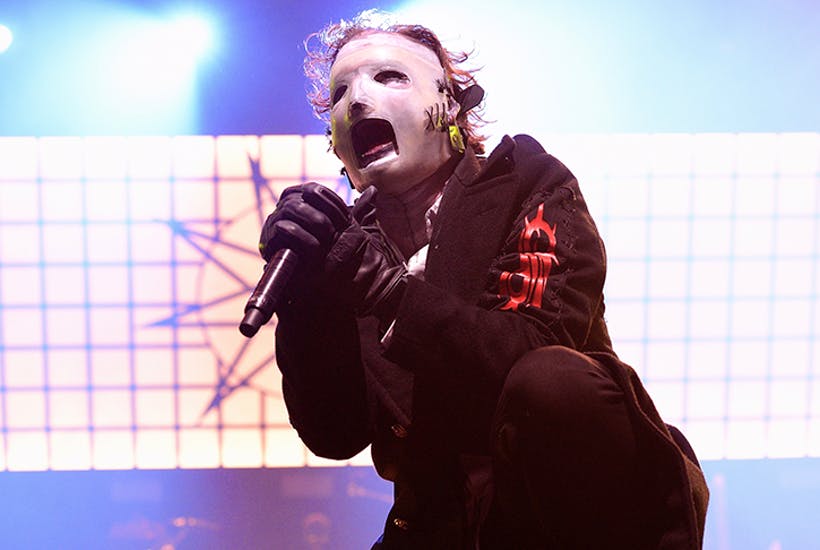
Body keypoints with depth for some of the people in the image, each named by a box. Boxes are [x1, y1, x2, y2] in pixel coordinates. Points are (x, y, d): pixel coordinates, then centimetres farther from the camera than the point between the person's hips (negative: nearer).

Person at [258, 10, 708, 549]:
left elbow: (542, 361, -20)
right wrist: (303, 295, -20)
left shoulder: (531, 185, -5)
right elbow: (335, 436, -5)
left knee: (552, 381, -31)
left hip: (583, 504, -2)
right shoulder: (354, 239, 3)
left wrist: (392, 289, -29)